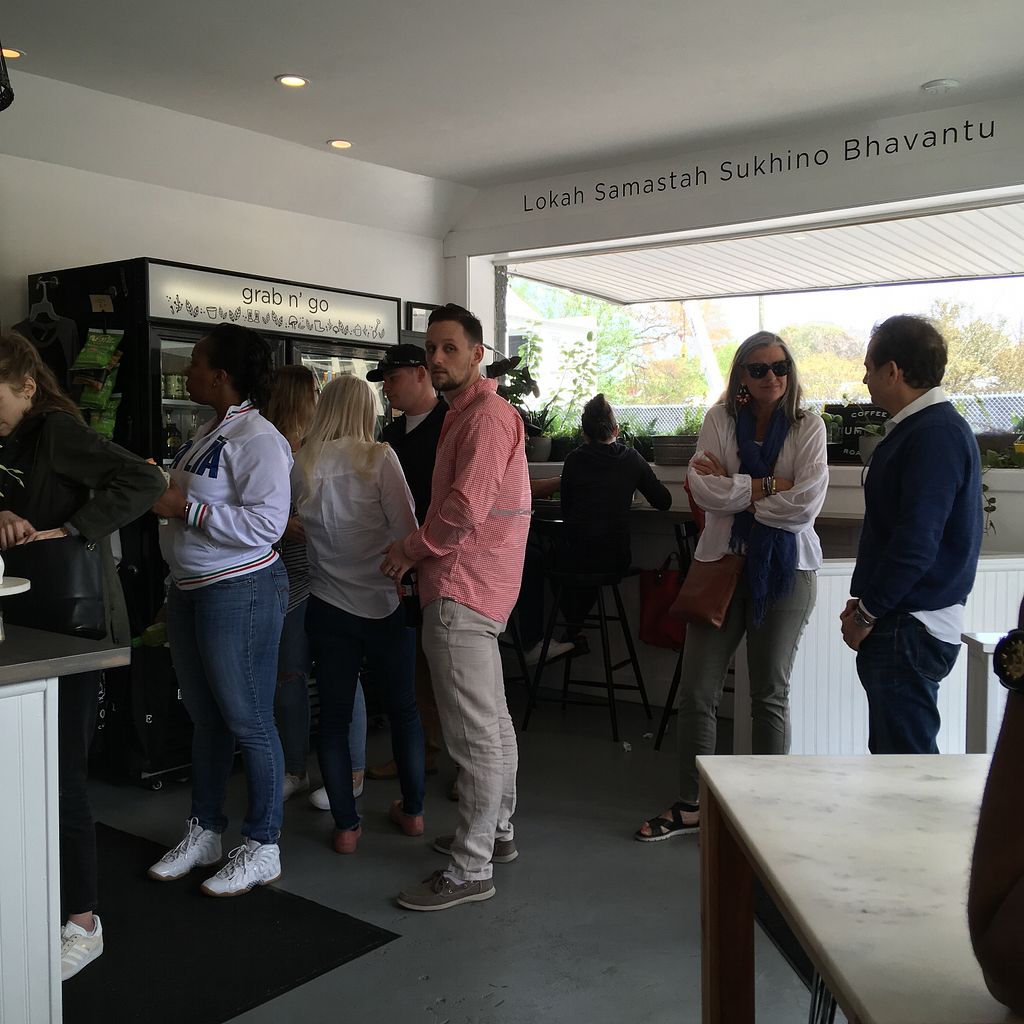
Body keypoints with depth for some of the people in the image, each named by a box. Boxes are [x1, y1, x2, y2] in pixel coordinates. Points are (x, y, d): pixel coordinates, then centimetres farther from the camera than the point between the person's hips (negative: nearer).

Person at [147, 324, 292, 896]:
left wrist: (184, 507, -23)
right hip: (191, 589, 10)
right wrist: (158, 487, 9)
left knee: (249, 722, 1)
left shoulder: (256, 437, -17)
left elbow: (265, 524, -26)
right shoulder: (209, 433, 12)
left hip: (240, 591, -10)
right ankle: (204, 834, 32)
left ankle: (263, 849, 15)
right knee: (207, 719, 18)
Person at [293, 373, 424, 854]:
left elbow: (299, 524, 7)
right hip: (385, 601, -2)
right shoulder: (379, 457, -10)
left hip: (329, 605, 2)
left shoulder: (302, 463, -1)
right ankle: (412, 809, 26)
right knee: (403, 706, 15)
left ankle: (345, 825, 16)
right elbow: (406, 527, -12)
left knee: (333, 714, 11)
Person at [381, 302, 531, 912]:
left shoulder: (487, 414, -14)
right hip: (470, 586, 11)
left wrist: (412, 549, -10)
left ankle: (471, 871, 2)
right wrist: (421, 553, 10)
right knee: (492, 721, 19)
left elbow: (467, 507, -23)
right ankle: (497, 832, 33)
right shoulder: (467, 412, 20)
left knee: (475, 734, -6)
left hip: (462, 592, -11)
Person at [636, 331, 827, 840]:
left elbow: (806, 503, -15)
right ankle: (690, 805, 21)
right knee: (696, 692, 4)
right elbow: (702, 488, -13)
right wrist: (768, 485, -15)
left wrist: (732, 488, -12)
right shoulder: (720, 419, 1)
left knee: (770, 694, 11)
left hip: (785, 569, -1)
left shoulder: (808, 426, -2)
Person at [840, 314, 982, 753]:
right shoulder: (916, 428, 15)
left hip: (911, 630, -10)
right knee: (893, 752, 16)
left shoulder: (937, 434, -17)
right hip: (903, 623, 10)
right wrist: (865, 599, 14)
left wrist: (867, 613, -14)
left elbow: (917, 543, -23)